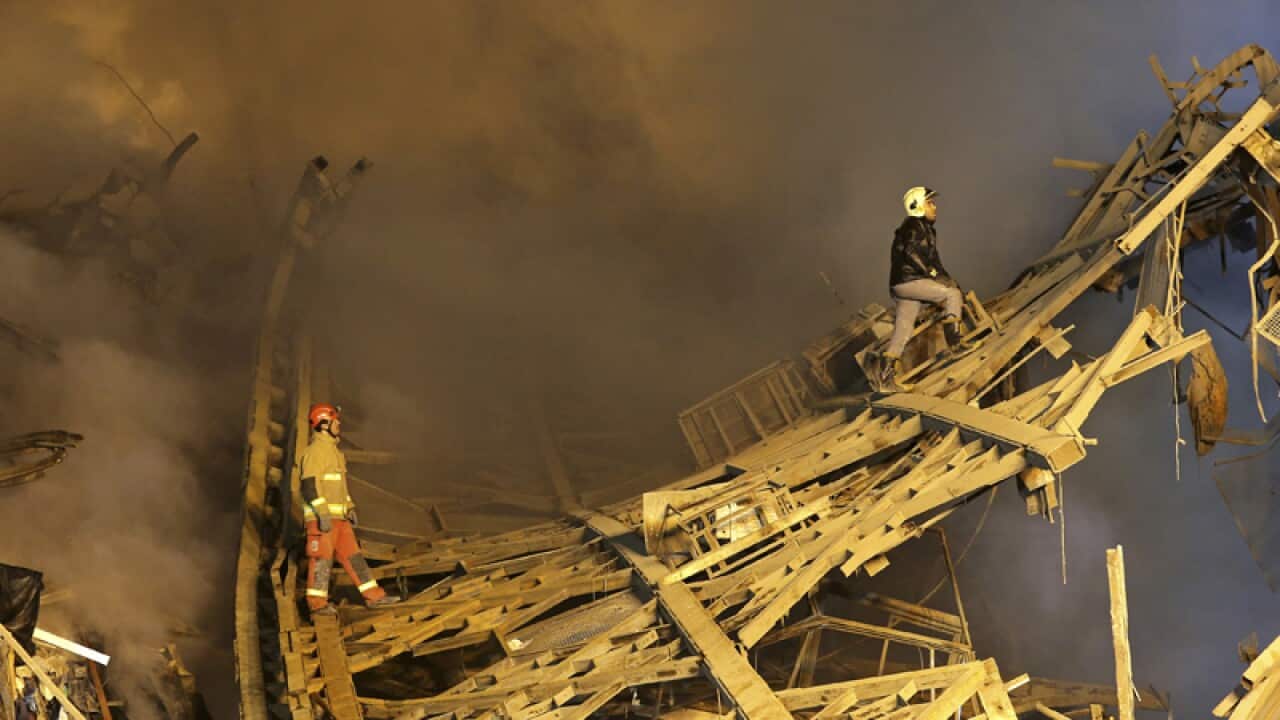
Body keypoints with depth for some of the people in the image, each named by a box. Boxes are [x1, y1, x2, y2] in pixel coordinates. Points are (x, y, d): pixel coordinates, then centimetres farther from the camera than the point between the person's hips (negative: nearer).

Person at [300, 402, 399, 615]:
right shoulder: (315, 450, -13)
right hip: (321, 516, -9)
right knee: (322, 558, -6)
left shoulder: (332, 450, 18)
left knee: (352, 555, 8)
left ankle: (374, 596, 8)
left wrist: (350, 508, 20)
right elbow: (309, 485, -20)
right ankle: (317, 603, 0)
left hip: (338, 517, 9)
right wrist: (323, 514, -25)